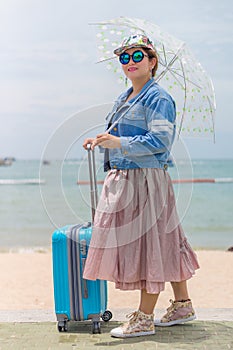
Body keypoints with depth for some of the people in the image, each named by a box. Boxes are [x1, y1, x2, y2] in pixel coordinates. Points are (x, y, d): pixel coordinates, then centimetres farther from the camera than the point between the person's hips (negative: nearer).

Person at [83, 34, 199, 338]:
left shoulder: (158, 98, -11)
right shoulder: (125, 98, 17)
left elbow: (160, 140, -21)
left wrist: (119, 143, -25)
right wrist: (102, 141, 8)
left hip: (146, 179, -9)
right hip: (123, 180, 9)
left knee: (150, 244, -3)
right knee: (164, 244, 15)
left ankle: (144, 319, 4)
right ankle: (182, 305, 26)